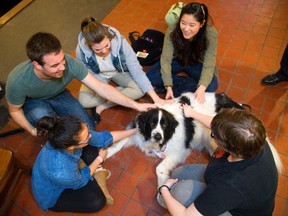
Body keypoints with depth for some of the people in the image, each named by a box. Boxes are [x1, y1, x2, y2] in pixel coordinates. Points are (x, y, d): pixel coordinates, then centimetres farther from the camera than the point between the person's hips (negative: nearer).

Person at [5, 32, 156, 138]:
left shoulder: (69, 63, -36)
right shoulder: (17, 81, -38)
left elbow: (100, 87, -29)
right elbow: (14, 110, -15)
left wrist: (135, 105, -31)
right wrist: (32, 130, -29)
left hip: (58, 95, 2)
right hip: (32, 102, -1)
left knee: (88, 129, -11)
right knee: (41, 114, -37)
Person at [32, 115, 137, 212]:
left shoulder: (69, 138, -29)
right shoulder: (60, 173, -45)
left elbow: (102, 137, -15)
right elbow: (80, 180, -21)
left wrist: (134, 130, -9)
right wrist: (100, 159, -8)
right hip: (52, 196, -5)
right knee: (97, 201, -13)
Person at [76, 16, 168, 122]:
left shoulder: (120, 42, -33)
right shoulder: (81, 51, -30)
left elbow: (136, 70, -30)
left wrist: (156, 99, -32)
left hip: (120, 71, 1)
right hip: (98, 77, 0)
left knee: (140, 90, -25)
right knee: (84, 101, -25)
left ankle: (102, 106, -12)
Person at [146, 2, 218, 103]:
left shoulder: (211, 34, -29)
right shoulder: (173, 30, -28)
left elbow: (208, 65, -29)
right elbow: (166, 59, -26)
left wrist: (201, 89, -46)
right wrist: (169, 87, -34)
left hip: (198, 63, -1)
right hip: (178, 60, 1)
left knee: (211, 87, -28)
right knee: (151, 77, -21)